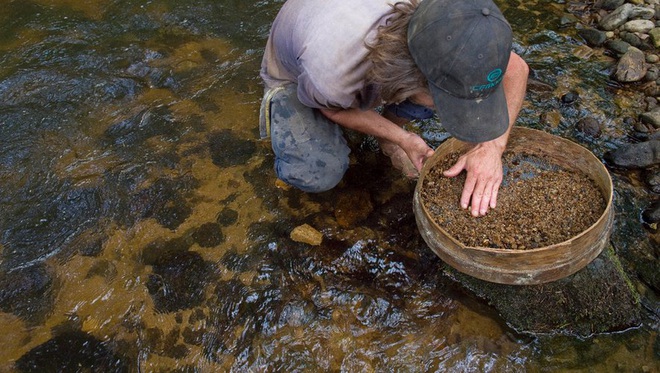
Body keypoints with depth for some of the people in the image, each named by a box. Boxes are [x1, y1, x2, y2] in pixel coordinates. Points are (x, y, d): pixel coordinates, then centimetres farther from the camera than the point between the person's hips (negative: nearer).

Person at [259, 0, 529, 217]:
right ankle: (277, 107, 4)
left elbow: (516, 68, -19)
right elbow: (334, 109, -20)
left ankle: (392, 121, 9)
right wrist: (403, 139, -20)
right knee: (320, 175, -29)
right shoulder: (332, 74, -46)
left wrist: (491, 145, -33)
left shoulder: (443, 25, -35)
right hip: (294, 78, -3)